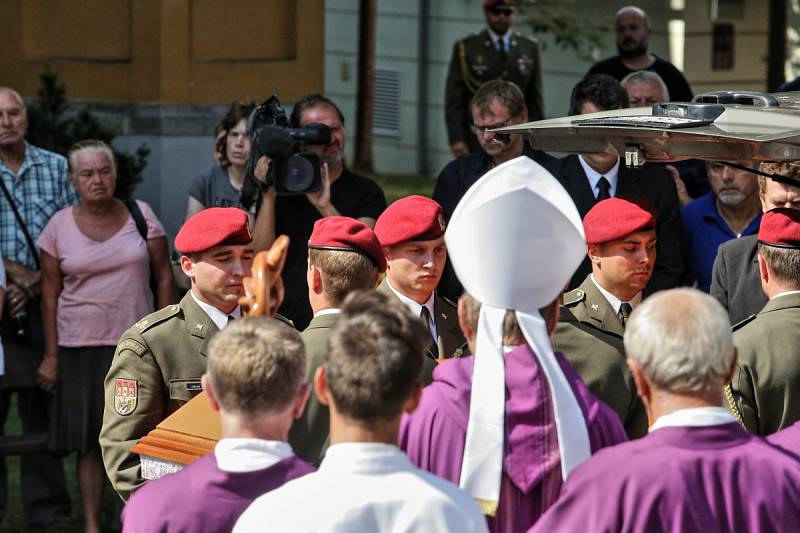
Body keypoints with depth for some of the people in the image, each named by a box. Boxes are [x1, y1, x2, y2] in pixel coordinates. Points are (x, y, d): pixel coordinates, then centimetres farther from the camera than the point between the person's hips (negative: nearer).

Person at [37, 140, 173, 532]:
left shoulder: (140, 215, 1)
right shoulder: (59, 227, 1)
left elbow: (164, 276, 5)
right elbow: (50, 293, 4)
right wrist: (51, 355, 1)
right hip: (81, 346, 0)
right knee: (89, 440, 2)